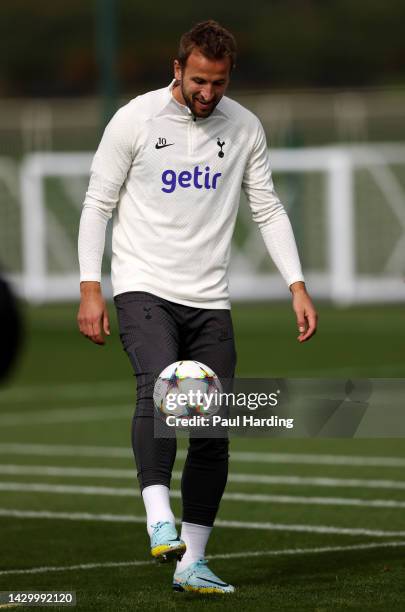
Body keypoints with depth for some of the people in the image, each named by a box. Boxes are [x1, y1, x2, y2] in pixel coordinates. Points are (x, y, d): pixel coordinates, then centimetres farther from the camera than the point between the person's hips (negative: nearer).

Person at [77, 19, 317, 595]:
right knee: (160, 387, -30)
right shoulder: (135, 119, -4)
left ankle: (191, 562, 7)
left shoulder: (244, 128, 6)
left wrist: (298, 286, 3)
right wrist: (90, 288, -7)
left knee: (213, 432, 0)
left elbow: (268, 209, 12)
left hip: (209, 299, 4)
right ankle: (159, 518, -36)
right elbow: (98, 204, 0)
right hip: (144, 288, -4)